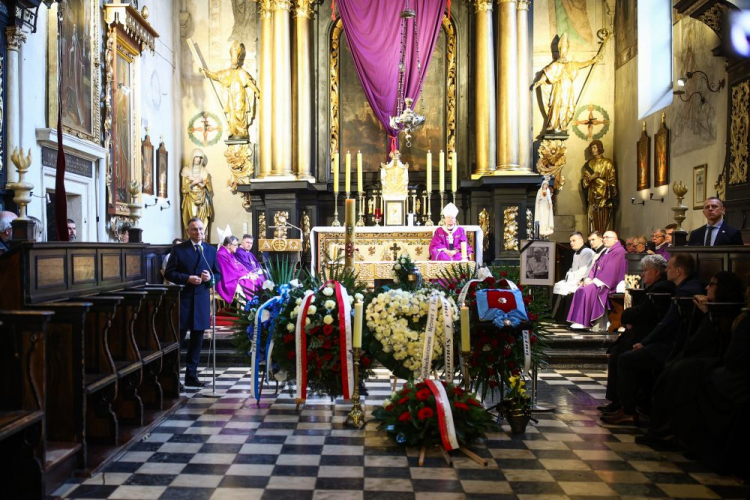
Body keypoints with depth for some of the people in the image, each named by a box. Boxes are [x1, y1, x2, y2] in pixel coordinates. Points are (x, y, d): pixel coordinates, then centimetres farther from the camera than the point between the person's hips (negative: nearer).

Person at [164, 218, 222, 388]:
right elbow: (169, 273, -4)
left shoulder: (211, 250, 10)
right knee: (177, 338, 1)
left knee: (197, 340, 8)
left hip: (202, 300, 4)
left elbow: (218, 274, 12)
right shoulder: (178, 249, 0)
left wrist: (210, 277, -11)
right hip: (183, 299, -3)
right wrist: (187, 278, -17)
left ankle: (191, 375, 16)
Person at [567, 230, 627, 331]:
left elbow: (610, 270, -18)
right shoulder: (605, 252, 22)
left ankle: (584, 322, -25)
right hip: (598, 282, 9)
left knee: (588, 290, -28)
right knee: (580, 290, -11)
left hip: (608, 284, -9)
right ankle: (579, 321, -16)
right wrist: (589, 278, -2)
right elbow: (595, 266, 17)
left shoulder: (619, 251, -8)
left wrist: (595, 281, -19)